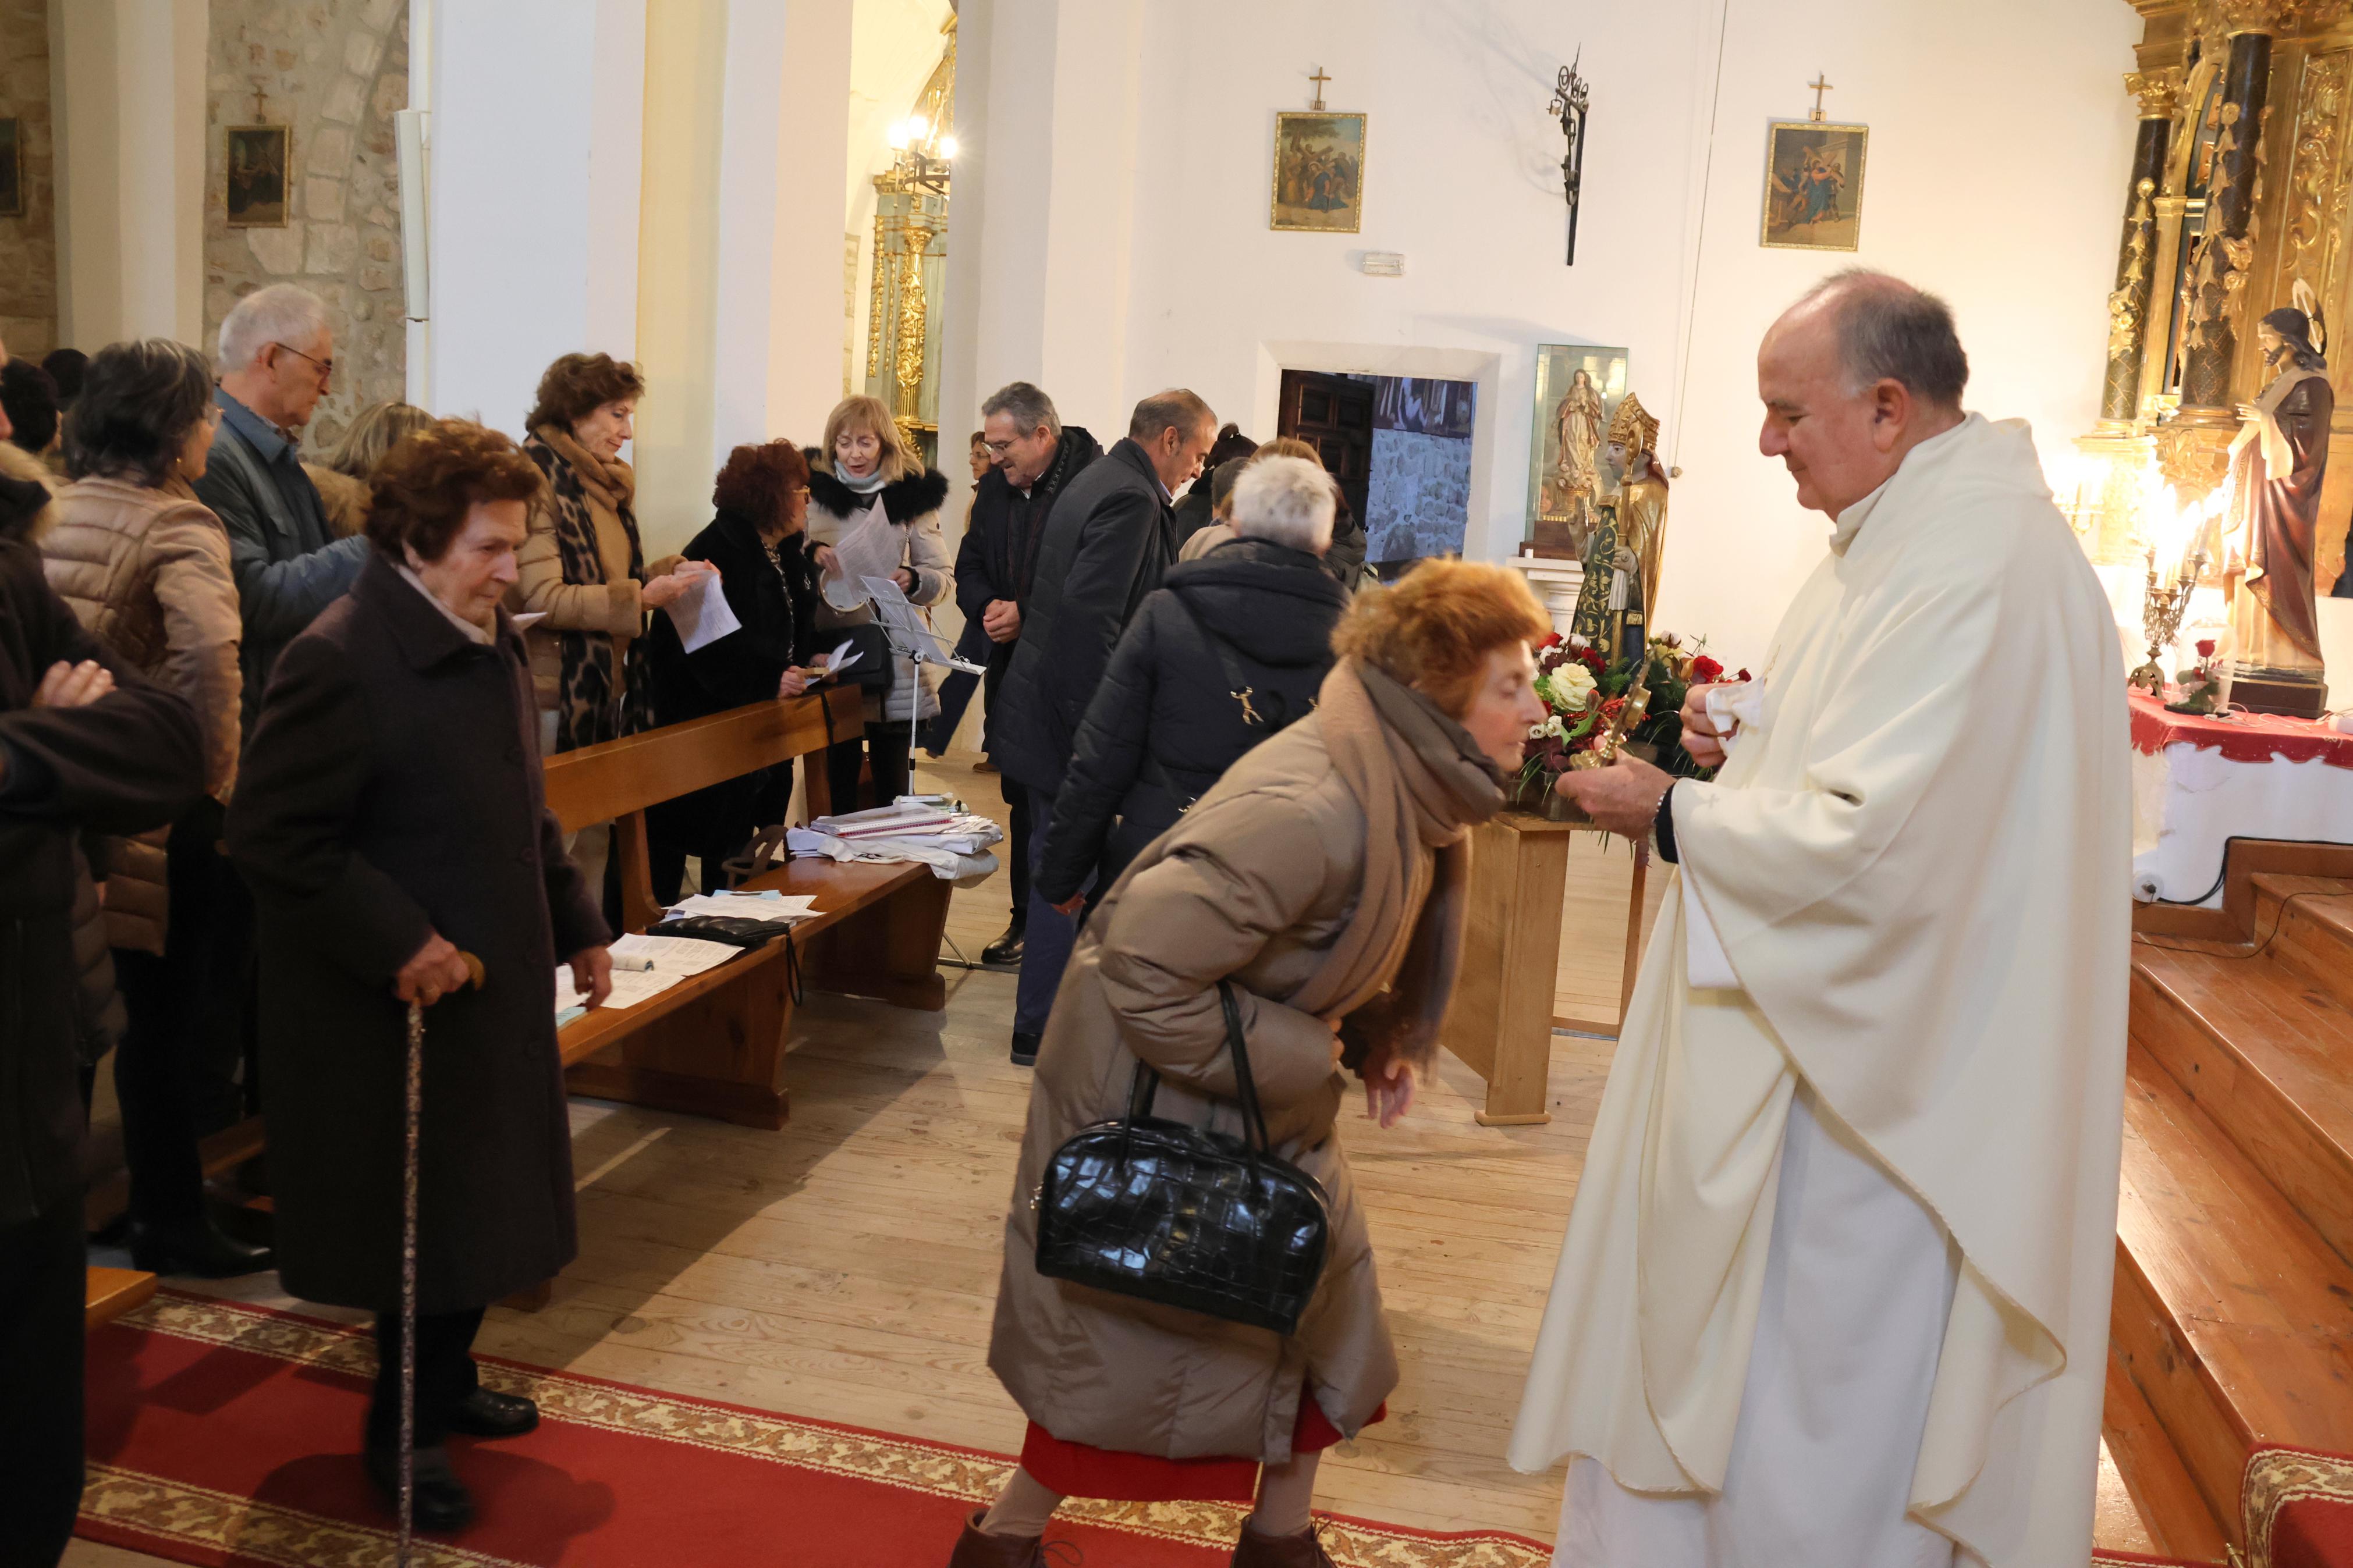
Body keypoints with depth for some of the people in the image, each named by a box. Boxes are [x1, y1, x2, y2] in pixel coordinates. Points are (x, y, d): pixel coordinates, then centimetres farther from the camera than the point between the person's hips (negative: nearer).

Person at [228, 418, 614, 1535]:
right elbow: (270, 835, -22)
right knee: (425, 1220, 5)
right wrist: (396, 941, -25)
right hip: (405, 1008, -8)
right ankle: (402, 1434, 25)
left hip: (493, 985, 8)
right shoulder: (342, 661, -20)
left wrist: (575, 923, 17)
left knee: (481, 1205, 19)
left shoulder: (493, 643, 8)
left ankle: (445, 1386, 39)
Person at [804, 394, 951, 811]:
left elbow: (945, 578, 3)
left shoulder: (912, 496, 2)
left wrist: (913, 580, -19)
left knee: (892, 787, 4)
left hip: (894, 657, -1)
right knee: (839, 779, 5)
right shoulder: (815, 492, 8)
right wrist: (810, 555, -8)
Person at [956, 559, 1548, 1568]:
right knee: (1129, 1327, 4)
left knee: (1319, 1299, 14)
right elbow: (1145, 964, -34)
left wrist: (1379, 1037, 1)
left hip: (1268, 1102, 9)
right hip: (1157, 1086, -9)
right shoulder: (1313, 811, -34)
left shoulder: (1410, 785, -4)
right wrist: (1294, 1057, -24)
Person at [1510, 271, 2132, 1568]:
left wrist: (1671, 814, -17)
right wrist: (1752, 726, 5)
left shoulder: (1982, 570, -25)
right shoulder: (1904, 533, 9)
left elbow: (1874, 845, -29)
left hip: (1874, 1070, -10)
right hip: (1808, 1028, 10)